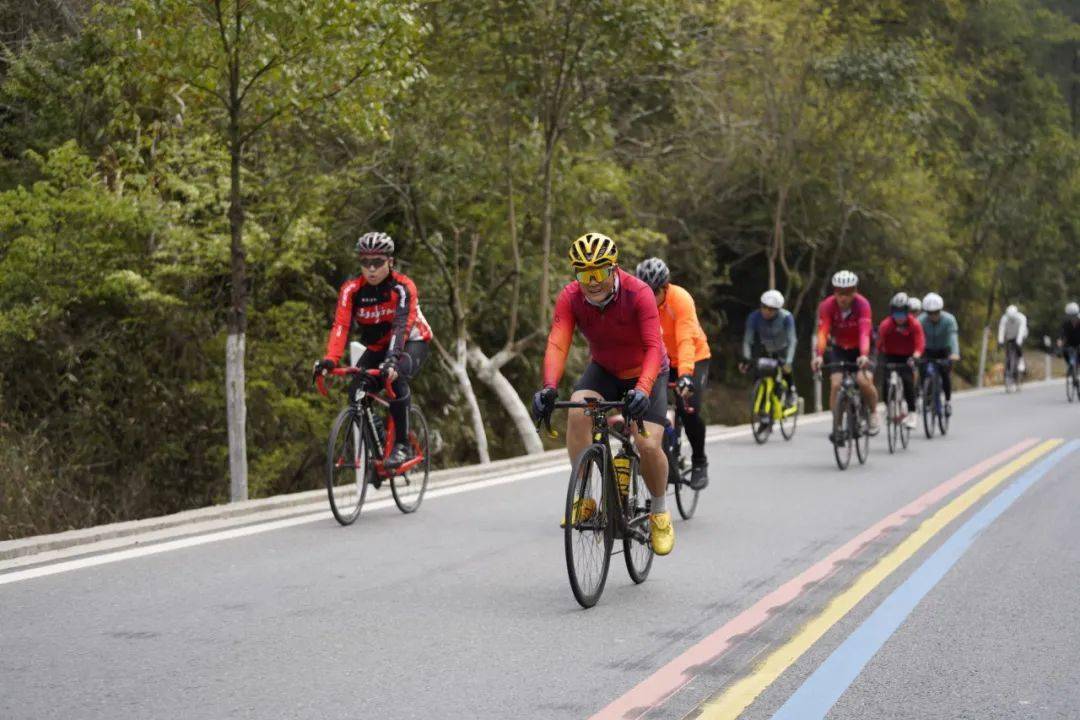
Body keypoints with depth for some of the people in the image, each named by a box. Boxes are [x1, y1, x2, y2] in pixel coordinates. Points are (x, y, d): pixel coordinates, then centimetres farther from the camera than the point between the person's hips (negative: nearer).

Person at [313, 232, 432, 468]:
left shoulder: (403, 287, -26)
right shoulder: (351, 289, -17)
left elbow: (401, 326, -38)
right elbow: (341, 326, -27)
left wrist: (392, 360, -54)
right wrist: (330, 360, -44)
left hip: (412, 342, -4)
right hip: (377, 346, 4)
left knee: (396, 377, -33)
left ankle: (402, 445, -24)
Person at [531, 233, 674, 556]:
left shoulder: (639, 294, -29)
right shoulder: (571, 298, -21)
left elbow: (654, 348, -36)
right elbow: (557, 344, -32)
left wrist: (642, 390, -53)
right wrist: (549, 387, -50)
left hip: (645, 375, -2)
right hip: (603, 371, 3)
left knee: (648, 445, -18)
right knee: (577, 412, -28)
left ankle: (660, 511, 11)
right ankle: (584, 499, -16)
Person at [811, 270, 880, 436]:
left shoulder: (862, 304, -27)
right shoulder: (827, 306, -23)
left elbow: (864, 333, -38)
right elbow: (822, 333, -33)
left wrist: (864, 355, -54)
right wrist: (819, 356, -50)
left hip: (859, 349, -2)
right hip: (839, 349, 2)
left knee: (864, 381, -23)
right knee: (836, 384, -18)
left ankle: (873, 413, 5)